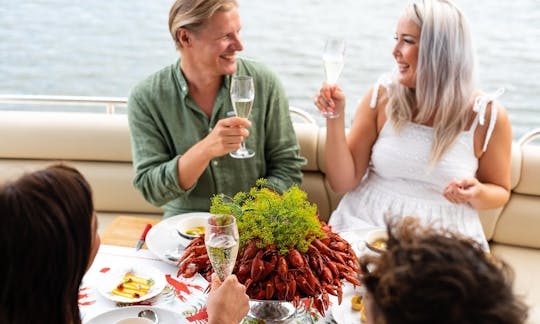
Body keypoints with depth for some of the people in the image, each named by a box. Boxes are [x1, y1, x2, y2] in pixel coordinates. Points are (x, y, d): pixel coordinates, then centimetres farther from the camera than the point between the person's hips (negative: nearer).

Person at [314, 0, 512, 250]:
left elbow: (500, 191, 9)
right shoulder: (381, 96, -3)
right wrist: (335, 118, -13)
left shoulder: (488, 115, -6)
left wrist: (477, 194, -13)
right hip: (367, 225, 0)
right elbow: (343, 182, -1)